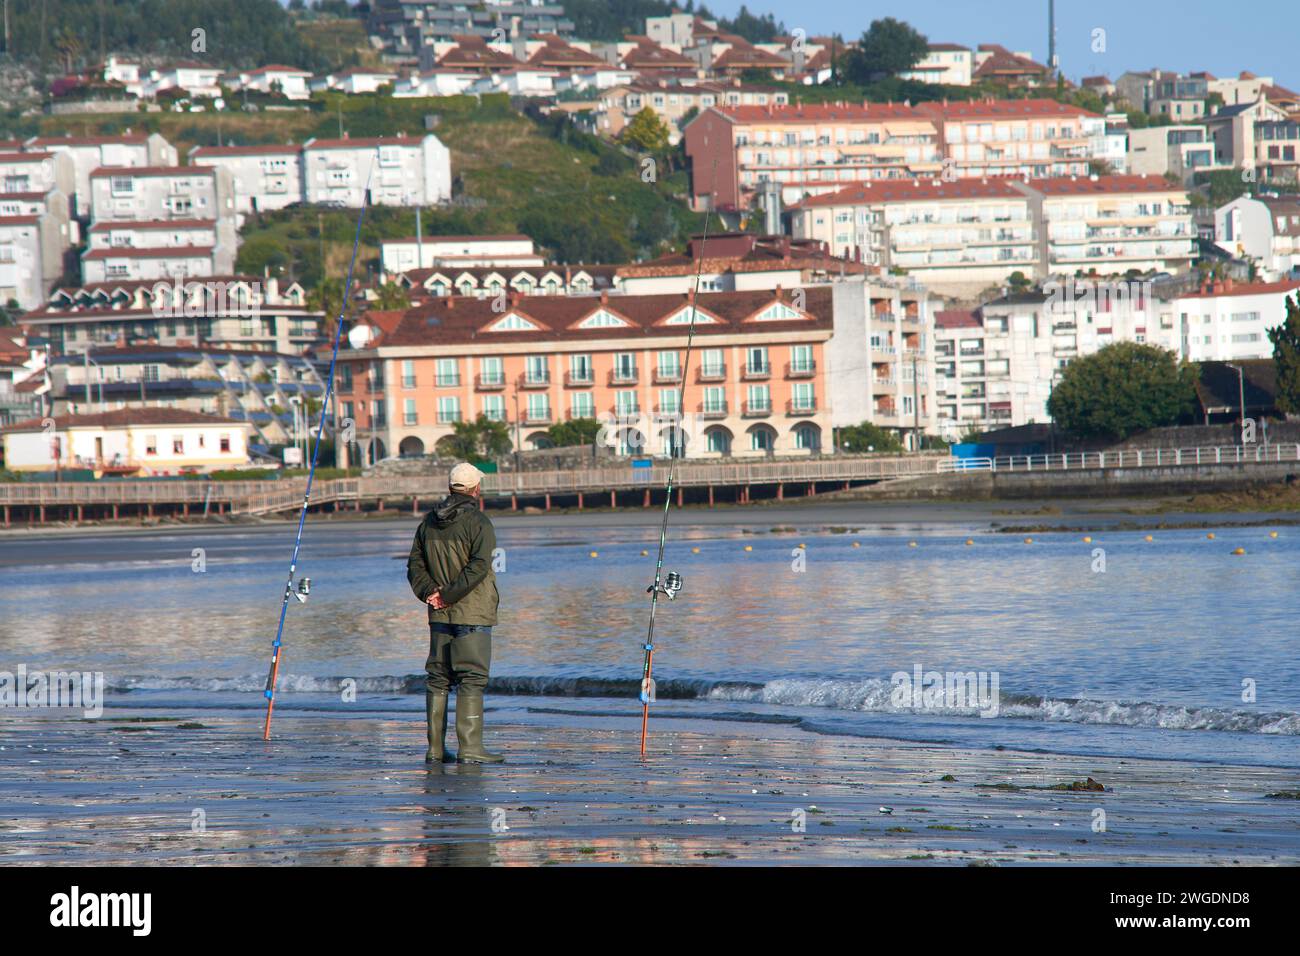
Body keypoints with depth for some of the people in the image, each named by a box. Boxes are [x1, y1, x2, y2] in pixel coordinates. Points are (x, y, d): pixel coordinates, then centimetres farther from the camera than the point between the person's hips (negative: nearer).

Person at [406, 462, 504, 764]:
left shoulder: (429, 521, 11)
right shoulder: (477, 522, -10)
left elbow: (415, 564, 11)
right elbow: (478, 566, -19)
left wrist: (429, 591, -1)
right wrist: (447, 596, -14)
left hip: (439, 616, 6)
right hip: (472, 614, -6)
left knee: (438, 679, 10)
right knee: (472, 679, -6)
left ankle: (435, 749, 11)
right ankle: (469, 747, -13)